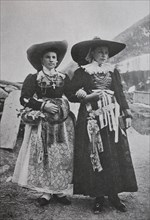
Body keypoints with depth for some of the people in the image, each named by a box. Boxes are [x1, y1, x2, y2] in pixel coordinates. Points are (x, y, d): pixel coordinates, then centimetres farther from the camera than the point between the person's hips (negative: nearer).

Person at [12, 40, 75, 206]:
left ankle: (59, 190, 12)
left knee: (63, 155, 0)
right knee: (44, 156, -4)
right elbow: (24, 99, -3)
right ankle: (47, 191, 7)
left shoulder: (64, 78, 13)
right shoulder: (33, 78, 3)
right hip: (41, 123, -3)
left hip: (62, 122, 3)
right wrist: (43, 105, -12)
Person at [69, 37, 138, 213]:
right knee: (94, 158, -4)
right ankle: (98, 197, 6)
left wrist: (127, 114, 7)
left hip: (113, 119, 3)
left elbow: (120, 94, 15)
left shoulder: (113, 72, 16)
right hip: (92, 119, -3)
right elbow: (72, 96, 2)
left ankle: (114, 195, 9)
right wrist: (89, 96, -13)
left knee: (116, 157, -1)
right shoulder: (81, 73, 5)